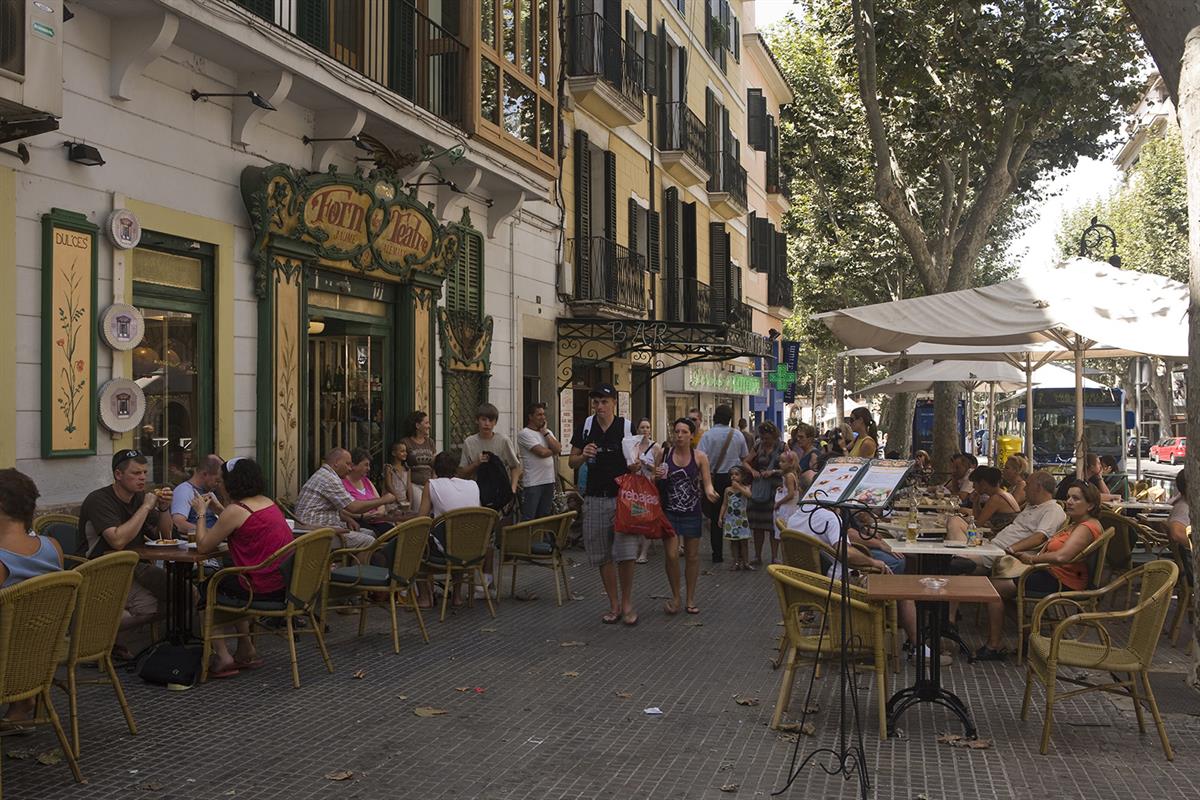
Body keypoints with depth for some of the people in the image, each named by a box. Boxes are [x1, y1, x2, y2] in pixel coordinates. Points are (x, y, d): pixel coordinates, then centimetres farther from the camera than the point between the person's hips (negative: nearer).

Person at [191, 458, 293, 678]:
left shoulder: (236, 510, -13)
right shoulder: (268, 503, 11)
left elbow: (203, 546, -5)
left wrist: (201, 513, 7)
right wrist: (216, 508, 26)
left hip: (261, 590, -8)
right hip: (285, 586, 8)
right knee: (224, 580, 32)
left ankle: (222, 656, 9)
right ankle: (246, 651, 32)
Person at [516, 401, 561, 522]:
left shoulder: (548, 432, 14)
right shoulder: (524, 434, -9)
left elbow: (558, 448, -2)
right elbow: (542, 452, -18)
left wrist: (545, 432, -3)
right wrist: (554, 451, 2)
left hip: (549, 480, 7)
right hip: (532, 483, -7)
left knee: (545, 516, 14)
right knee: (528, 518, -4)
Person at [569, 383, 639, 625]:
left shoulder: (626, 427, -2)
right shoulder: (585, 427, 5)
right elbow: (572, 462, 10)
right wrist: (583, 456, -11)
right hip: (595, 499, 3)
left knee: (625, 554, -10)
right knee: (603, 556, 8)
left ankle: (627, 604, 7)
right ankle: (614, 604, 21)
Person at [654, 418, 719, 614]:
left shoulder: (700, 457, -3)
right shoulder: (663, 454, -1)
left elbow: (707, 483, -5)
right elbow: (653, 483, 8)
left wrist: (710, 492, -27)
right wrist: (657, 476, -14)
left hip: (692, 512, 0)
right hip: (669, 511, 0)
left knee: (692, 556, 8)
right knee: (671, 555, -7)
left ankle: (690, 598, 23)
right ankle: (675, 596, 15)